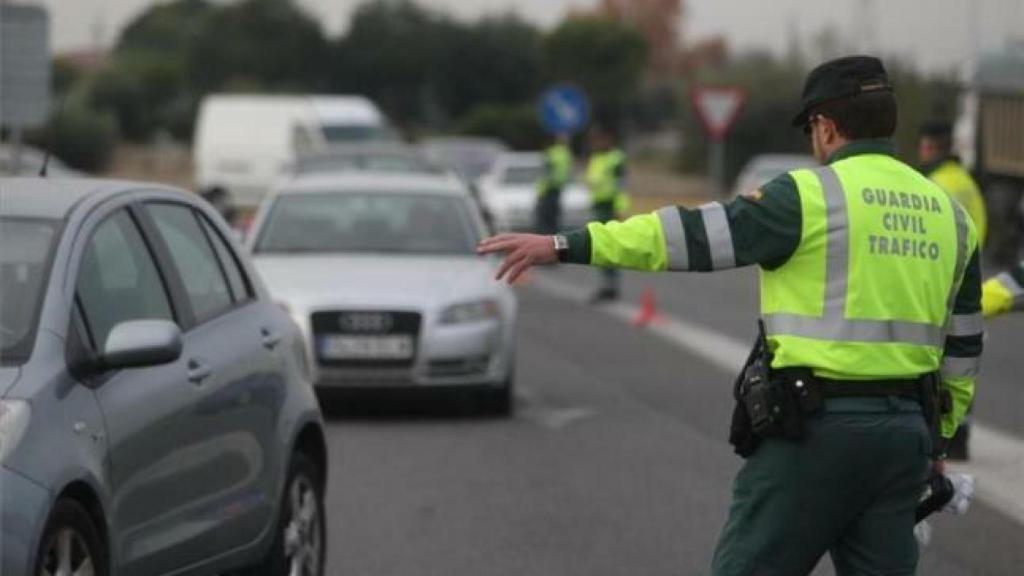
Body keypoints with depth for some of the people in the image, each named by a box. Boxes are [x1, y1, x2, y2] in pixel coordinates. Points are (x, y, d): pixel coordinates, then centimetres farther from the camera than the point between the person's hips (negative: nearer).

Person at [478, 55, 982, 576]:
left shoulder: (812, 195, -7)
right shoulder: (948, 212, 12)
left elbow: (694, 234, -11)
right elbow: (963, 346, 17)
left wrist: (567, 246, -10)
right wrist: (938, 436, 27)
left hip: (815, 425, -6)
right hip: (906, 432, 6)